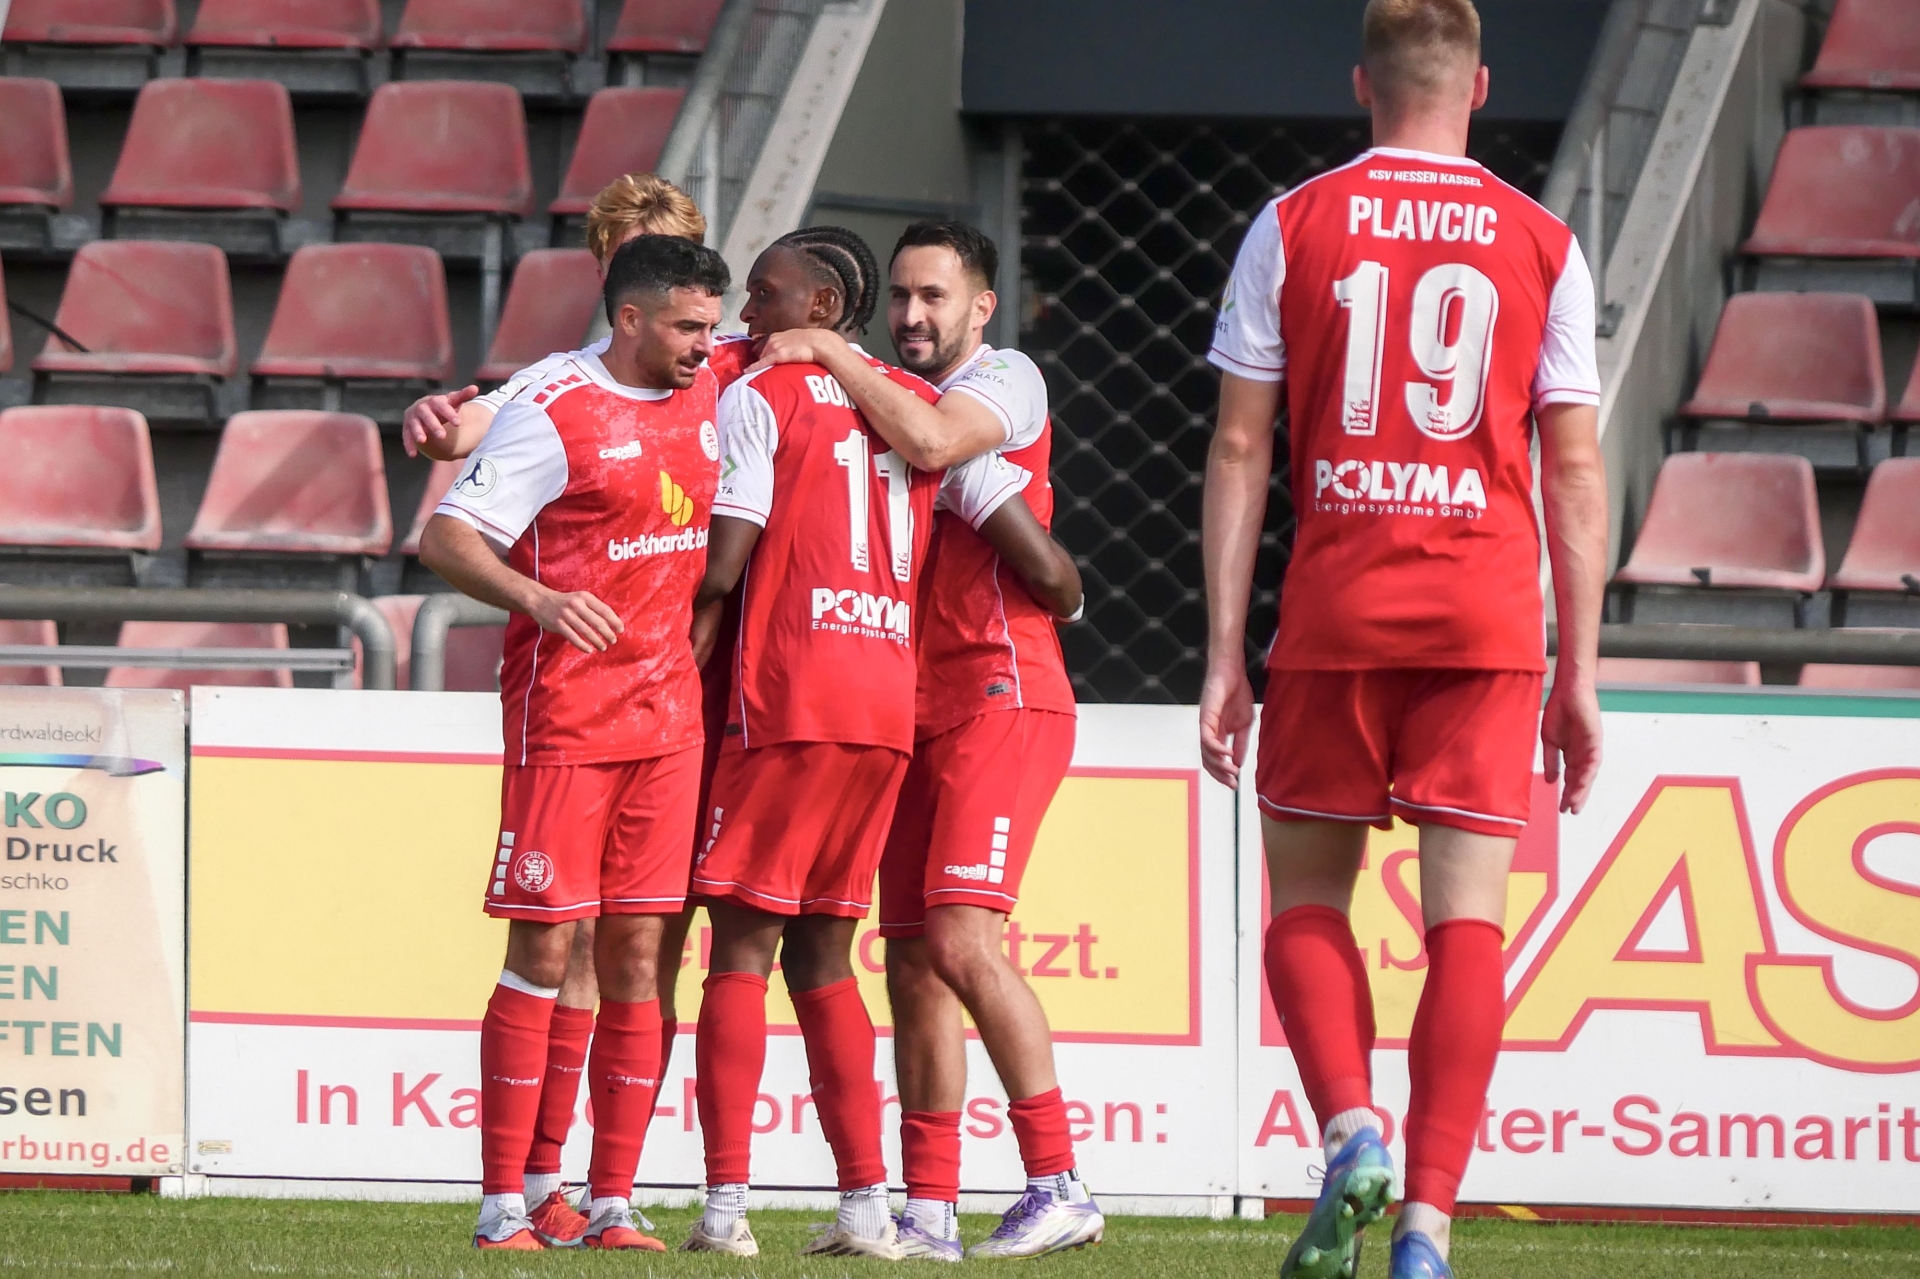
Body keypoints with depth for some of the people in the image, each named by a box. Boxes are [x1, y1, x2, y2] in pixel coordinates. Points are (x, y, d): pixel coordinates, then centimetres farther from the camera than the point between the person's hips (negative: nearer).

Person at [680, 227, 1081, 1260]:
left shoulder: (759, 399, -2)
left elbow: (722, 569, -10)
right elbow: (1048, 571, 9)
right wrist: (1064, 600, 32)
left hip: (787, 700, -6)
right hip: (891, 703, 6)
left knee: (743, 948, -2)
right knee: (820, 958, 14)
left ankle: (725, 1202, -12)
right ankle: (867, 1203, 7)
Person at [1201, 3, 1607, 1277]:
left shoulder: (1293, 228, 4)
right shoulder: (1543, 244, 6)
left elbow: (1239, 447, 1)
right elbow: (1575, 469, 4)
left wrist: (1224, 654, 4)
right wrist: (1580, 674, 8)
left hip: (1335, 606, 0)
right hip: (1488, 613, 0)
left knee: (1308, 900, 12)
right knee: (1467, 922, 1)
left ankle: (1350, 1132, -12)